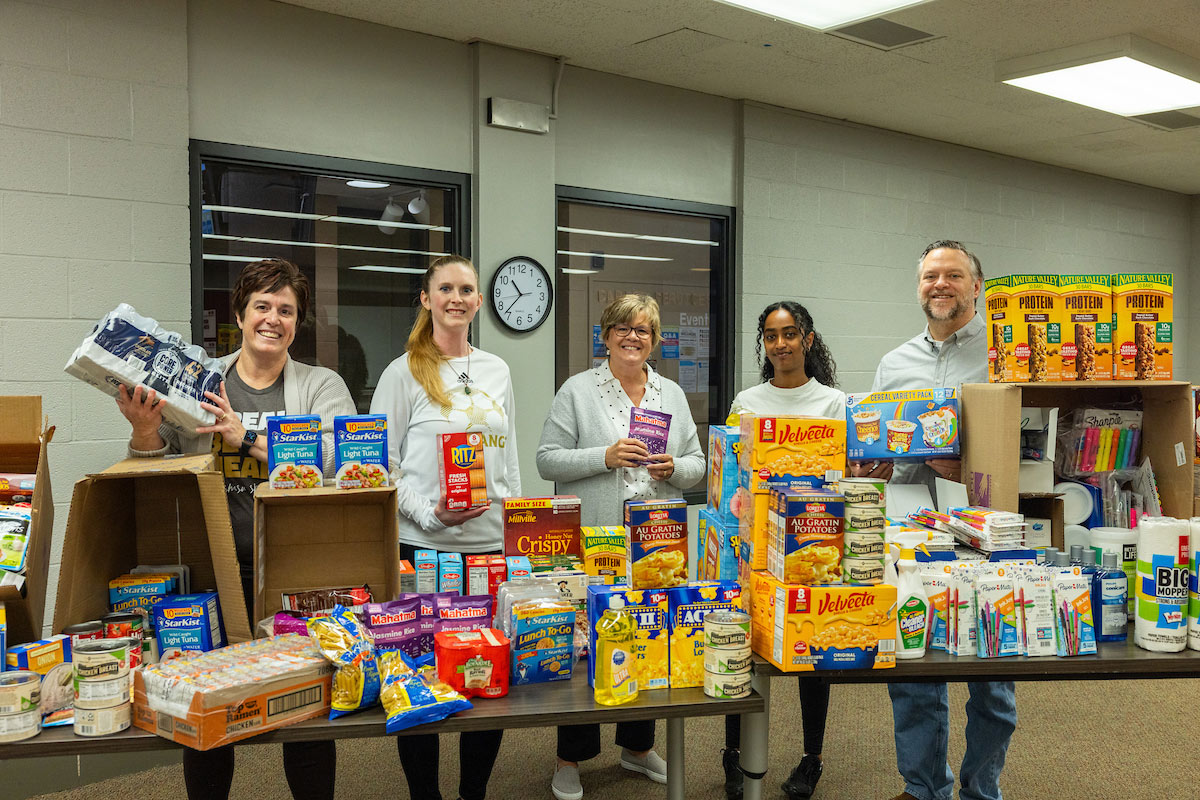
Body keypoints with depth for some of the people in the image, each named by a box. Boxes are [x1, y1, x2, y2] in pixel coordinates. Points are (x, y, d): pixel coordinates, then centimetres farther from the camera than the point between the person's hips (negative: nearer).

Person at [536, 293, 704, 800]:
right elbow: (548, 460, -5)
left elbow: (696, 465, 14)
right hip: (592, 543, -4)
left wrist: (674, 468, -7)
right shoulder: (578, 391, 0)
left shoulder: (672, 394, 12)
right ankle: (571, 758, 15)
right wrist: (605, 457, -17)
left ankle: (638, 745, 29)